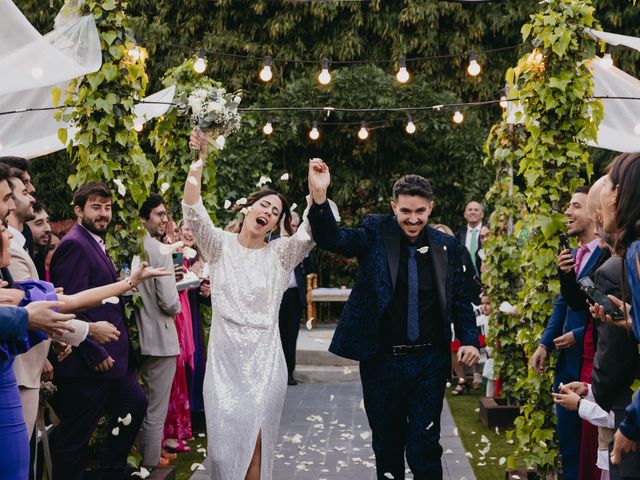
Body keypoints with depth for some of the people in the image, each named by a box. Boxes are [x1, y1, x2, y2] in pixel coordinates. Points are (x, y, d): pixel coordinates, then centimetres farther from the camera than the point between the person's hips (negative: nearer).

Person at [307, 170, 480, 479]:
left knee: (424, 446, 0)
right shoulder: (376, 233, -3)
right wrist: (319, 197, -34)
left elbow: (459, 298, 10)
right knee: (386, 445, 15)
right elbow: (333, 239, -17)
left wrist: (469, 339, -4)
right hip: (381, 361, 0)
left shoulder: (447, 246, 2)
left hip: (429, 362, 0)